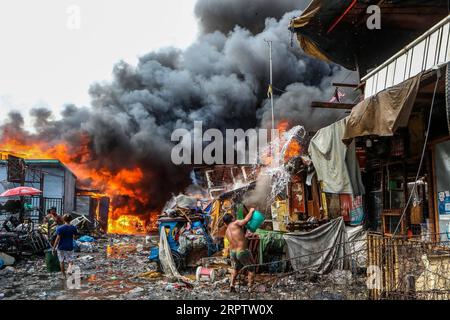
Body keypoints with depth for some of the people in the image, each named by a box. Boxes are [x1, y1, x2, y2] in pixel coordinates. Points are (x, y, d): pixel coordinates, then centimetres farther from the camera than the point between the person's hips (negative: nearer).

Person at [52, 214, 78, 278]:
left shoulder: (60, 228, -12)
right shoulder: (73, 228, -4)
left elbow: (58, 239, -14)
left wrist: (54, 248, -7)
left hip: (61, 247, -1)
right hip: (69, 247, 1)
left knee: (61, 261, 16)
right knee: (71, 262, 5)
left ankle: (64, 275, 27)